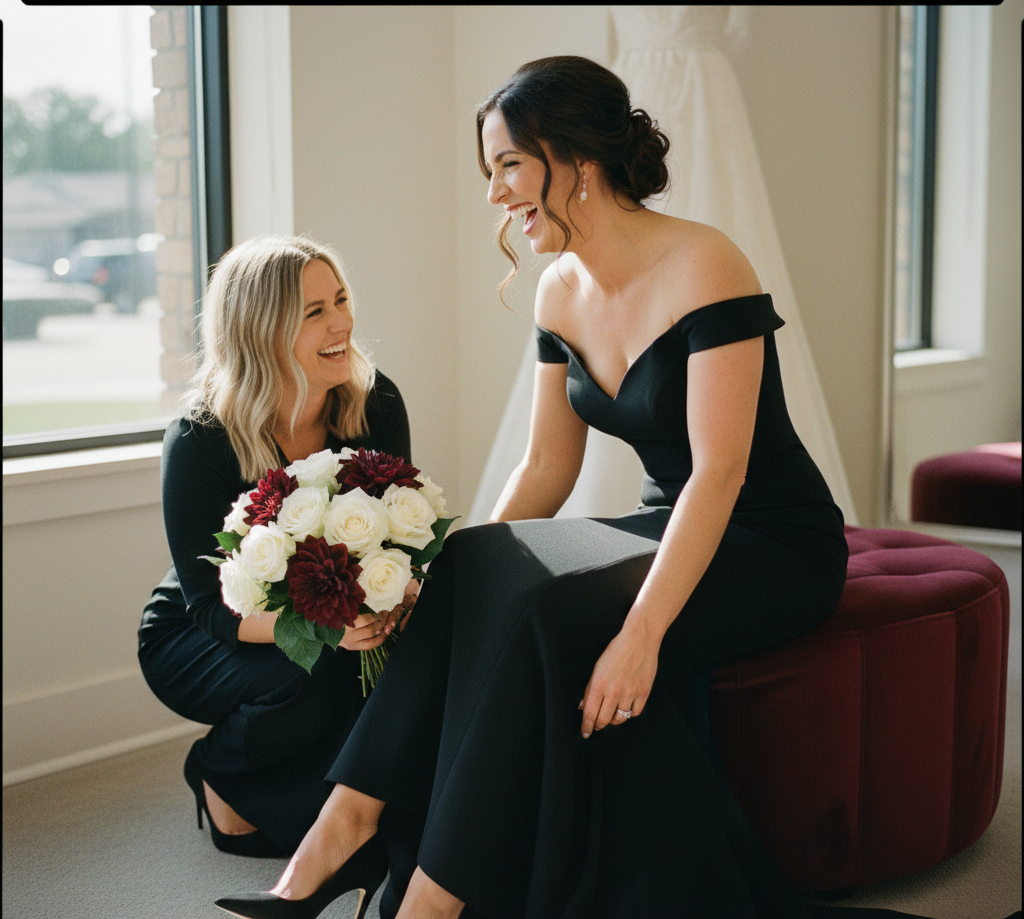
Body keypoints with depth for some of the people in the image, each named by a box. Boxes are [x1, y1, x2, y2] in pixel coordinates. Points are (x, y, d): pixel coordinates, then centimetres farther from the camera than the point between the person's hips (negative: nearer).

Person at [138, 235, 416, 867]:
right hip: (195, 640, -4)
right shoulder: (200, 441, -24)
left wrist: (398, 589, -30)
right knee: (316, 673, -34)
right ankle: (219, 778, 0)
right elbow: (213, 605, -24)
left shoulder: (375, 405, -13)